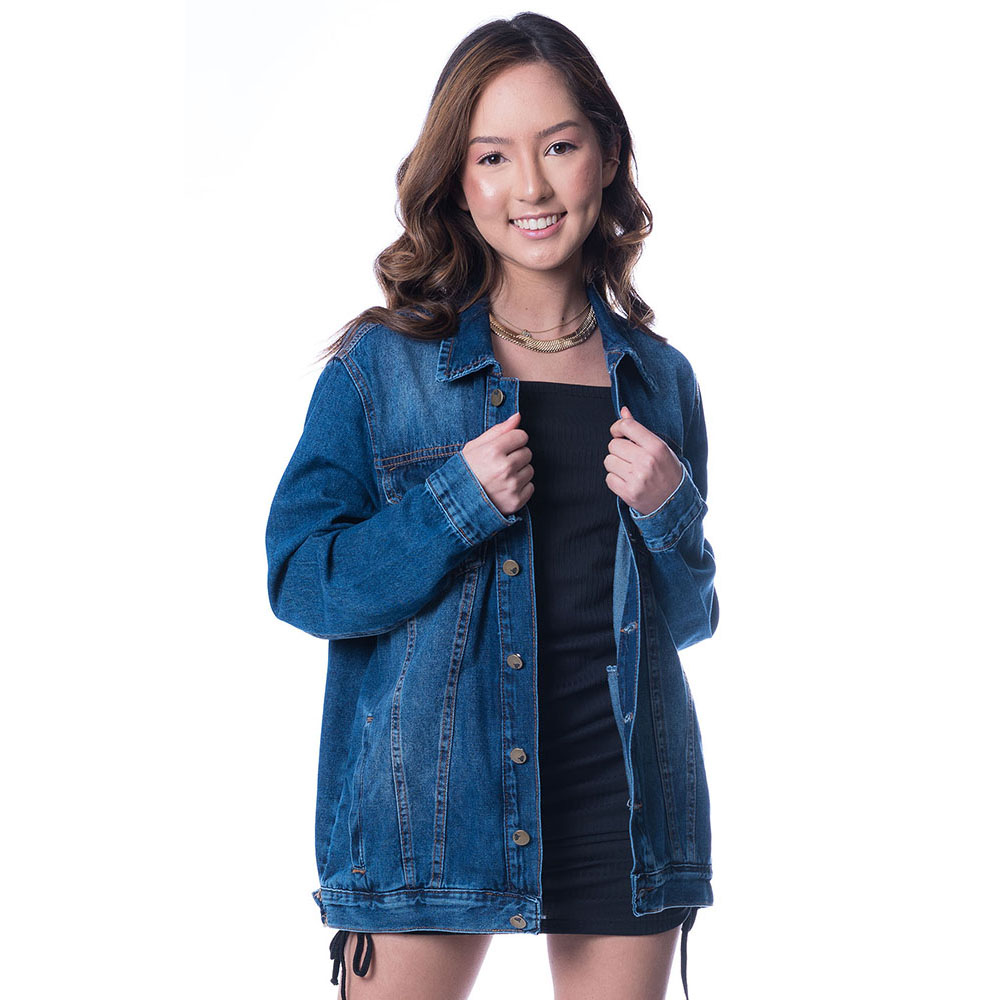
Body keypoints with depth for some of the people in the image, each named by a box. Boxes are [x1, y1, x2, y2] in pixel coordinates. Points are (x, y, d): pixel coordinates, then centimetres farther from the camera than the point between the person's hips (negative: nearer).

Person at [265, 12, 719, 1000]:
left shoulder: (658, 380, 9)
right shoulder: (381, 367, -1)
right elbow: (299, 578, -4)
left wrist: (669, 512, -5)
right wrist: (456, 505, -16)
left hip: (622, 801, 3)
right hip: (433, 804, -3)